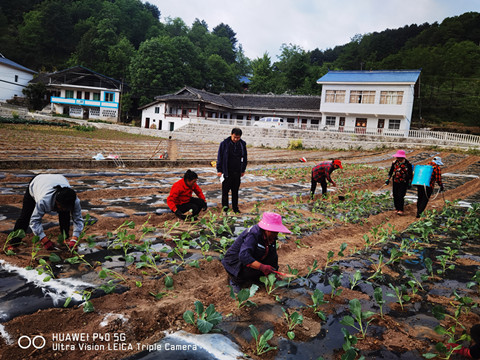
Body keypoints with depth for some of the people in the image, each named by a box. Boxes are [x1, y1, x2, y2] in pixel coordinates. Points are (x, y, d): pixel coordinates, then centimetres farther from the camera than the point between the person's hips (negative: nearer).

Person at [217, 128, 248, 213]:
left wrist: (243, 170, 15)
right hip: (227, 172, -3)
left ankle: (235, 207, 21)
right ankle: (225, 206, 16)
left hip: (237, 172, 3)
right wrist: (219, 170, -5)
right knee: (225, 190, 2)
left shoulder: (242, 144, 4)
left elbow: (244, 158, 15)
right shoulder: (224, 144, -7)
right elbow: (220, 157, -3)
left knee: (235, 190, 10)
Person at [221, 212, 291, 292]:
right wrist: (261, 267, -46)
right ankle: (235, 280, -6)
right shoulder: (253, 235, -30)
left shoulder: (271, 236, -4)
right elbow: (244, 256, -41)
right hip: (234, 263, -8)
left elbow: (273, 257, 4)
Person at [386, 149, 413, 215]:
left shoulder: (408, 164, -10)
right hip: (395, 182, 4)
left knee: (400, 196, -10)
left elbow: (410, 174, -2)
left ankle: (401, 210, -2)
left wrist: (409, 183, -2)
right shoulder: (394, 162, 0)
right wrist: (388, 179, 8)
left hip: (403, 183, -4)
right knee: (395, 196, 7)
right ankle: (397, 208, 21)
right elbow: (391, 171, 11)